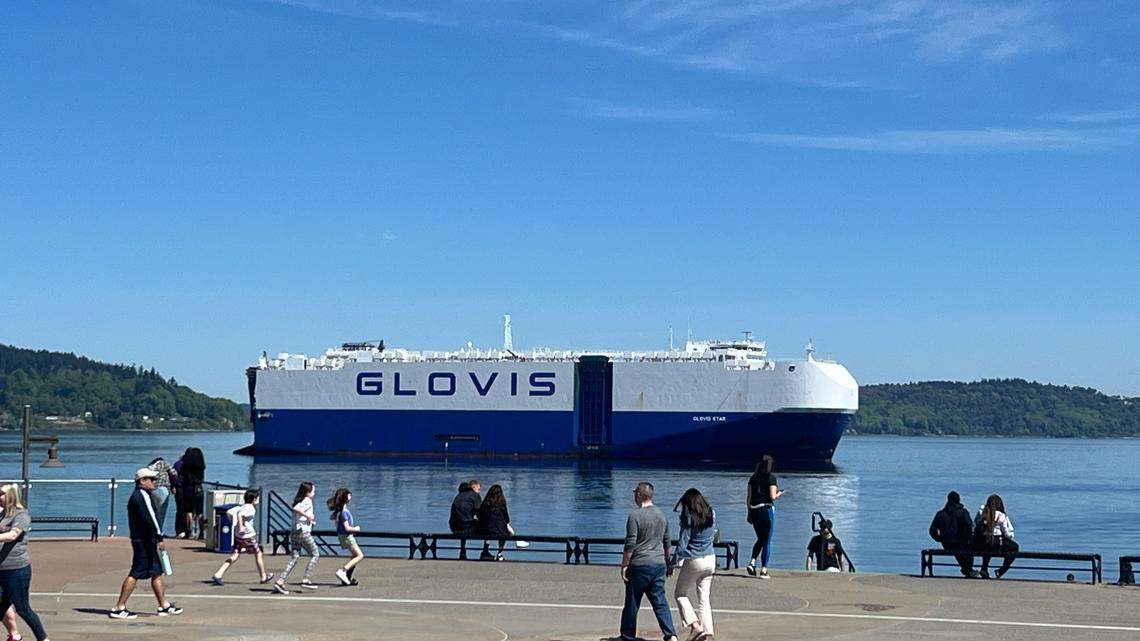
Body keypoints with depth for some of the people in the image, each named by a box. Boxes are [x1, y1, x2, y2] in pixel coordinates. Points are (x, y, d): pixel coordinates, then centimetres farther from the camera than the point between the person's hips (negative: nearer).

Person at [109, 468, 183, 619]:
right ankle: (119, 608, -7)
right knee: (136, 573, -9)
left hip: (139, 538, 11)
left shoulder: (135, 496, 20)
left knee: (157, 572, 14)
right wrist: (159, 538, -20)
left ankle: (164, 605, 19)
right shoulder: (142, 495, -12)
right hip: (144, 540, -11)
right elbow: (150, 518, -20)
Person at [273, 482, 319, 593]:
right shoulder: (307, 501, -8)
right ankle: (306, 580, 1)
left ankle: (280, 582, -6)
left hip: (294, 532, 8)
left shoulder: (298, 500, 18)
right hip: (303, 532, -8)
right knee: (315, 555, 7)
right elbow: (296, 508, -24)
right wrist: (307, 515, -17)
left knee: (294, 558, 5)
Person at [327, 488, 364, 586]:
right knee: (360, 556, -10)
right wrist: (356, 529, -9)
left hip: (348, 536, 10)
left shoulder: (340, 509, 6)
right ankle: (342, 571, -19)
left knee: (356, 556, 17)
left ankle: (347, 578, 17)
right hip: (346, 536, -10)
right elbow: (347, 528, -25)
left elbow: (331, 517, 24)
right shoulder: (344, 512, -23)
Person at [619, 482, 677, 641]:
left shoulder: (635, 515, -12)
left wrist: (624, 565, -7)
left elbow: (630, 545, -14)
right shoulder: (661, 515, 10)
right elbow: (667, 543, 17)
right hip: (659, 564, 6)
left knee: (632, 603, 6)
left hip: (639, 565, -6)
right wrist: (667, 562, 28)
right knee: (660, 602, 6)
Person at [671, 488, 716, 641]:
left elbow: (682, 543, -13)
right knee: (704, 598, 10)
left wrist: (674, 563, -6)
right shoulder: (712, 515, 2)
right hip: (711, 559, 6)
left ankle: (695, 625, -5)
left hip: (694, 561, -6)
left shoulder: (689, 519, -15)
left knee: (680, 593, 10)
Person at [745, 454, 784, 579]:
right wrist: (779, 494, 8)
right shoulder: (771, 478, -7)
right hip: (767, 509, -5)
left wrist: (749, 513, 13)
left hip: (754, 510, 5)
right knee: (767, 541, 4)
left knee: (760, 539, 20)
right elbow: (772, 496, -13)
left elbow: (749, 497, 7)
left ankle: (752, 563, 3)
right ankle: (764, 570, 2)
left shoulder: (753, 478, 8)